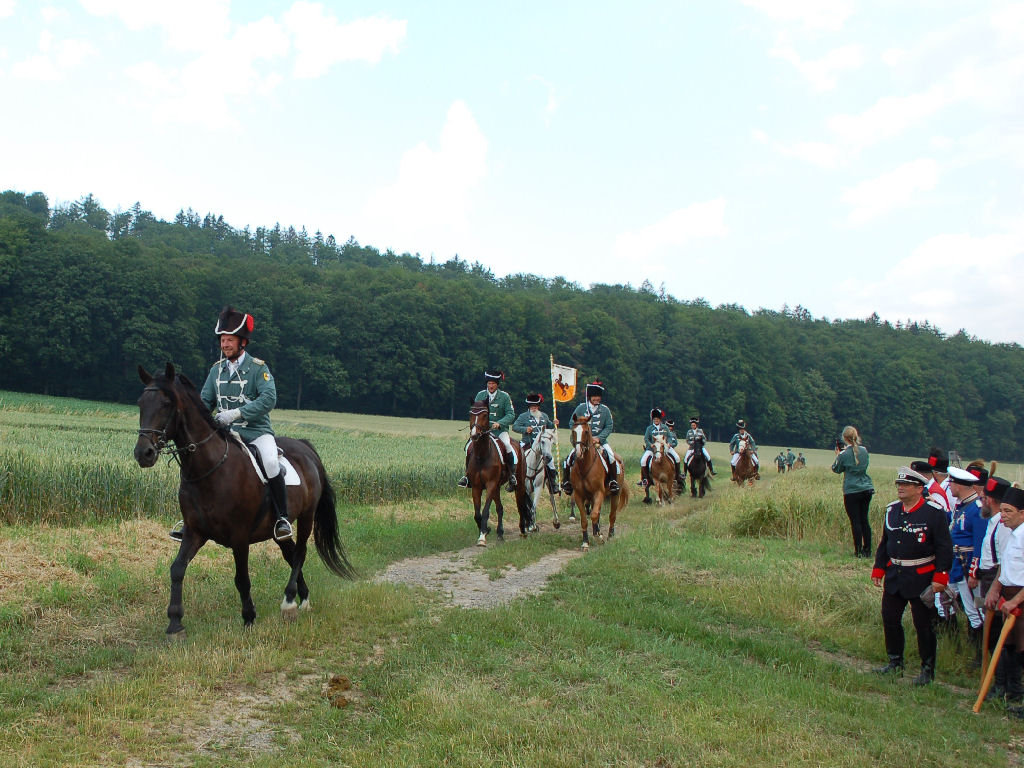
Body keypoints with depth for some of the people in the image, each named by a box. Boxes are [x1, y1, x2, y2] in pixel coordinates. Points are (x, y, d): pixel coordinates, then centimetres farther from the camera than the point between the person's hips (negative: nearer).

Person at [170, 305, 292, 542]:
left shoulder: (258, 368, -6)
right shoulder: (217, 370, 10)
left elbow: (269, 399, -19)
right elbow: (205, 401, 16)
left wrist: (236, 413, -26)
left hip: (257, 431, -5)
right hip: (225, 433, 5)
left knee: (270, 463, -31)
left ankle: (282, 518, -16)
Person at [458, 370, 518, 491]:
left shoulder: (504, 396, -2)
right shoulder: (480, 395, 6)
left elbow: (511, 414, -6)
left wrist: (499, 423, -22)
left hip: (500, 430, -3)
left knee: (507, 446, -27)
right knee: (470, 446, -15)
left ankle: (513, 476, -15)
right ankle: (467, 474, -2)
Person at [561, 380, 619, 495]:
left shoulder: (605, 410, 2)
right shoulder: (581, 408, 1)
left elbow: (609, 426, 1)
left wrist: (599, 438, -13)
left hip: (600, 440, 0)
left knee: (611, 456, -25)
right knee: (569, 458, -17)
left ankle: (613, 481, -10)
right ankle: (566, 482, 4)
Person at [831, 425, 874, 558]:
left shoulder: (844, 454, -10)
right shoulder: (864, 451, 4)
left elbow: (836, 469, 3)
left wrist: (837, 456, 16)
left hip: (852, 491, -5)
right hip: (867, 489, 5)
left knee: (855, 522, 0)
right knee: (864, 520, 12)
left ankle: (858, 551, 1)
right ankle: (867, 550, 15)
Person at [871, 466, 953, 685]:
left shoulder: (934, 513, -10)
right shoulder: (892, 510, 8)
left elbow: (944, 548, -10)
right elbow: (884, 543, 15)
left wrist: (940, 577, -16)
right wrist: (878, 569, 10)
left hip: (921, 579, -6)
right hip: (894, 576, 6)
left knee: (923, 624, 2)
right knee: (889, 619, 10)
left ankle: (927, 670, 16)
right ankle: (895, 663, 27)